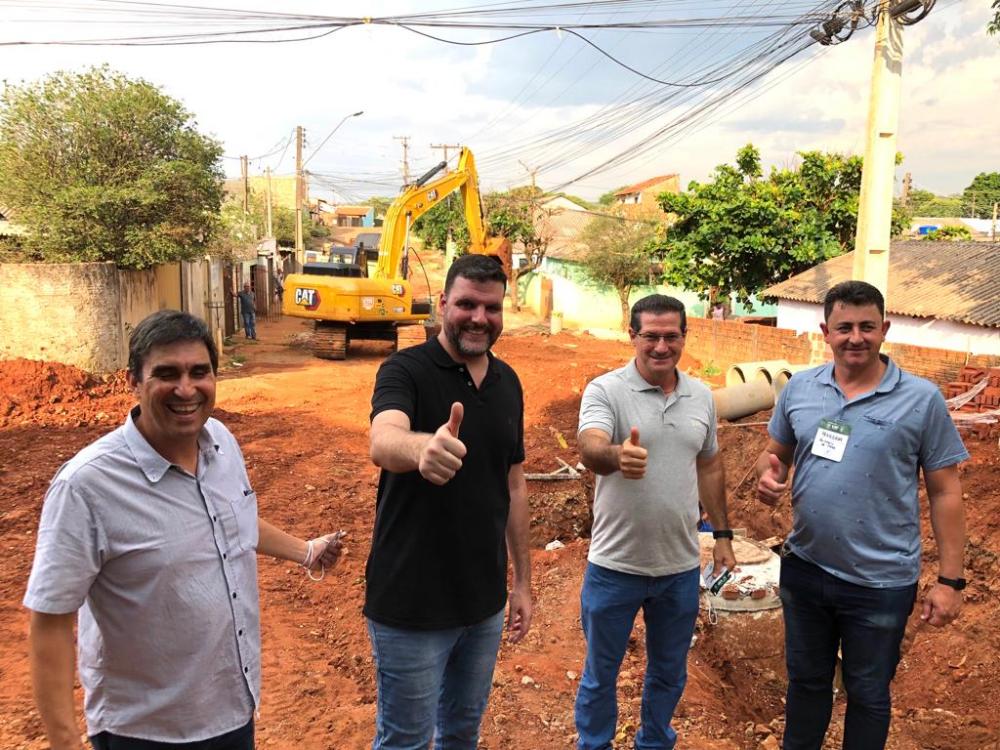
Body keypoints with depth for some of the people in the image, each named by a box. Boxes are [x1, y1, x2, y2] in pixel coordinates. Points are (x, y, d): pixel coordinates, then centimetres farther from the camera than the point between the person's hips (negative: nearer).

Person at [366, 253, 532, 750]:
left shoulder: (508, 383, 4)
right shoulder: (405, 370, -14)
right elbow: (383, 443, -36)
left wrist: (523, 579, 11)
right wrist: (424, 448, -59)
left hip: (485, 600, 6)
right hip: (411, 605, -5)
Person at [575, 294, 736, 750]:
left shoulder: (701, 397, 3)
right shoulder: (605, 390, -13)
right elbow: (589, 451, -31)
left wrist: (722, 533, 13)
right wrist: (617, 456, -53)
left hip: (681, 566, 4)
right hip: (615, 566, -4)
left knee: (669, 673, 22)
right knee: (601, 674, 14)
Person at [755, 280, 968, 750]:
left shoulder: (922, 399, -10)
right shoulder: (799, 388, -2)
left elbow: (945, 493, -7)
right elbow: (776, 454, 10)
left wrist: (950, 579, -7)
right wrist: (768, 475, -14)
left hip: (881, 583, -3)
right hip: (805, 570, 3)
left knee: (867, 694, 16)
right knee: (805, 681, 22)